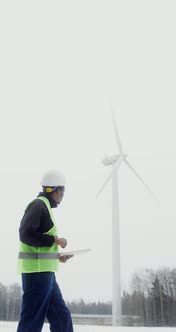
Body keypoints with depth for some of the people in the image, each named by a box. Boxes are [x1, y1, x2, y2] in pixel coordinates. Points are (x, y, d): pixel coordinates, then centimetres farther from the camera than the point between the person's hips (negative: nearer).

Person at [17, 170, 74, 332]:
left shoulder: (44, 206, 19)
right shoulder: (39, 205, -9)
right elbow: (25, 235, -20)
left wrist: (58, 257, 14)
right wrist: (55, 240, -14)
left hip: (44, 272, 10)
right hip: (37, 270, -10)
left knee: (61, 317, 11)